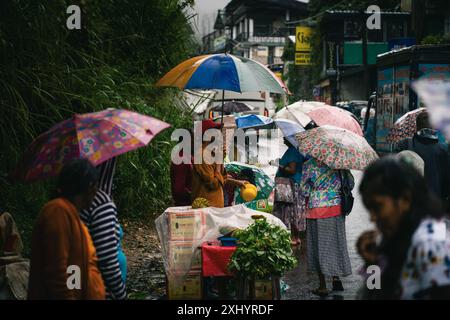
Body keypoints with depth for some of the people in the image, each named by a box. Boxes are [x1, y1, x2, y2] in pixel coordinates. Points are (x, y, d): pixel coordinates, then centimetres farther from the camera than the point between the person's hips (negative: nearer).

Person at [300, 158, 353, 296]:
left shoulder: (309, 164, -7)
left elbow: (304, 189, -5)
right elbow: (351, 184, 9)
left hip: (317, 209, -3)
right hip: (337, 209, 3)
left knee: (319, 247, 4)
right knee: (335, 243, 16)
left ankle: (322, 286, 6)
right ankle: (336, 279, 19)